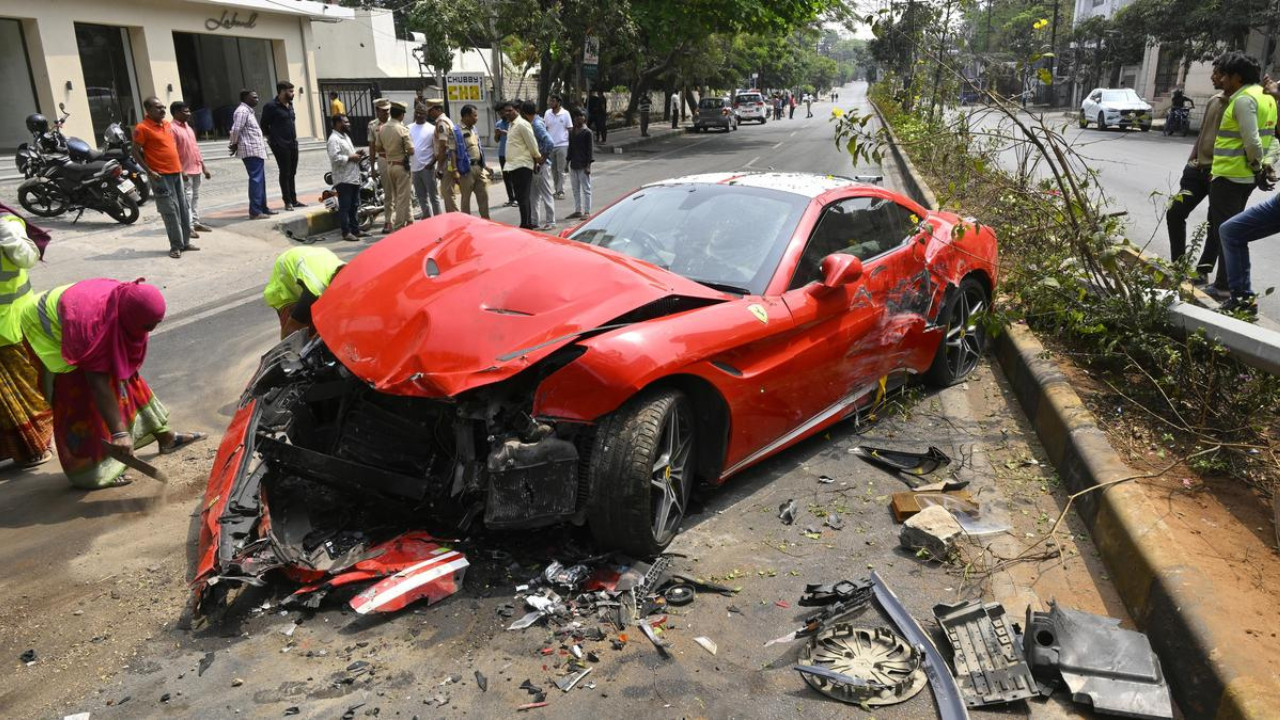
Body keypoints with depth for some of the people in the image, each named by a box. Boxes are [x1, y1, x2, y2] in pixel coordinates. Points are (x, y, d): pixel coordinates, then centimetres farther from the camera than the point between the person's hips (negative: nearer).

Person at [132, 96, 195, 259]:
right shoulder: (142, 128, -10)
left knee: (183, 209, 11)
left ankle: (185, 241, 20)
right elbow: (135, 152, -10)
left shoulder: (168, 125, 12)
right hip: (161, 175, -7)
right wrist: (149, 171, -15)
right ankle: (175, 246, -2)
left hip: (176, 172, 8)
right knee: (170, 211, -7)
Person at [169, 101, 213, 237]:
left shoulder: (188, 127, 16)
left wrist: (204, 167, 18)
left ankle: (196, 222, 22)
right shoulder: (172, 129, -11)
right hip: (184, 171, -8)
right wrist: (180, 171, -23)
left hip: (196, 169, 8)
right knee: (187, 198, -7)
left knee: (195, 196, 13)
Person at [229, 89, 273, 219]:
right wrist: (234, 144, -6)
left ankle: (263, 207, 23)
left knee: (261, 180, 15)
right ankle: (255, 211, -13)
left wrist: (235, 145, 13)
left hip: (257, 150, 10)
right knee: (256, 180, -12)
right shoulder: (242, 111, -12)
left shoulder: (248, 111, 20)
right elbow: (236, 129, -18)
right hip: (251, 151, -10)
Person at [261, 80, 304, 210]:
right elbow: (264, 126, -7)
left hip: (293, 143, 7)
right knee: (285, 173, -2)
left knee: (292, 173, 11)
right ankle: (287, 202, 4)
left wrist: (294, 137, 11)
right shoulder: (271, 106, -10)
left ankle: (294, 200, 18)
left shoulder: (289, 104, 13)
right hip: (280, 145, -7)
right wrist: (273, 138, -2)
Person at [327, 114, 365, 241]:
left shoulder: (346, 136, 18)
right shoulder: (334, 139, -13)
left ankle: (355, 229, 23)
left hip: (354, 178, 10)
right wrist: (350, 158, -18)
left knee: (355, 206, 15)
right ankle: (346, 232, -2)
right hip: (343, 179, -10)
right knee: (345, 207, -5)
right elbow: (335, 158, -24)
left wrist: (356, 154, 10)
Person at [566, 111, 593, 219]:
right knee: (576, 189, 12)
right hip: (574, 164, 7)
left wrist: (588, 165, -15)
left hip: (583, 164, -7)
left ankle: (587, 211, 2)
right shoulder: (571, 132, 10)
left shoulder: (587, 132, -7)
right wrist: (568, 161, 12)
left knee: (586, 189, -2)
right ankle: (578, 210, 20)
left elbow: (589, 149, -10)